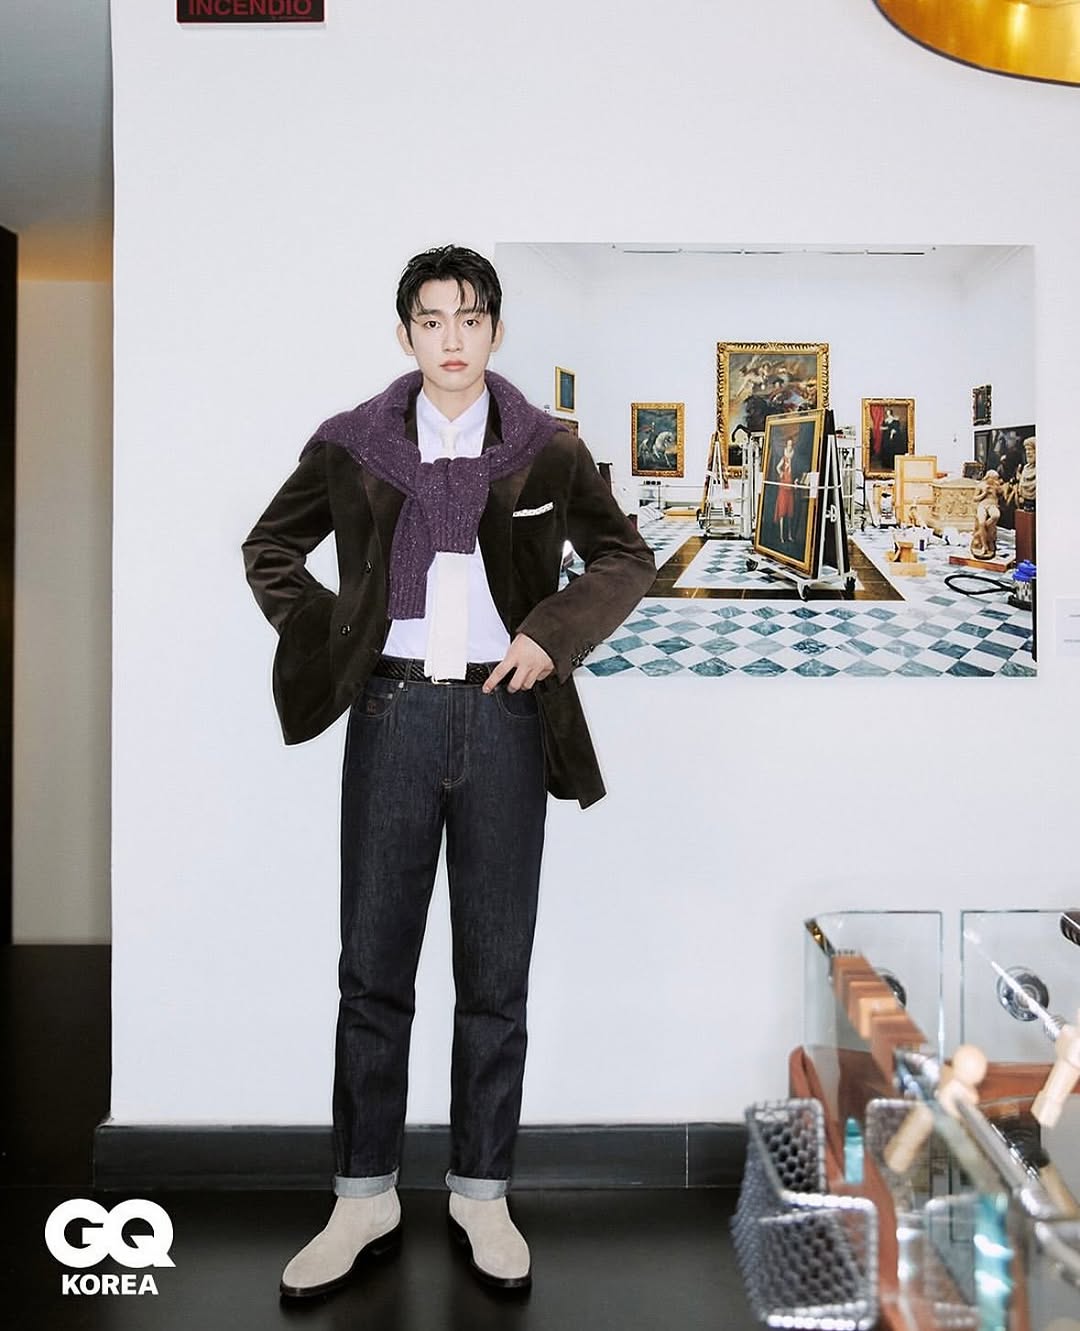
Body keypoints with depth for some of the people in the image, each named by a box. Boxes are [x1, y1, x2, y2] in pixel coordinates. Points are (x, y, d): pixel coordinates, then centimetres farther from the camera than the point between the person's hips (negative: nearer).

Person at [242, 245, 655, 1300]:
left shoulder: (547, 451, 4)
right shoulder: (352, 444, 4)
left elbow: (628, 559, 11)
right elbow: (269, 548, 15)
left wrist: (554, 634, -3)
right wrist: (329, 640, 2)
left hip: (504, 715, 0)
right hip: (394, 712, 1)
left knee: (495, 974, 7)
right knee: (373, 968, 6)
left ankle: (482, 1192, 22)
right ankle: (364, 1196, 20)